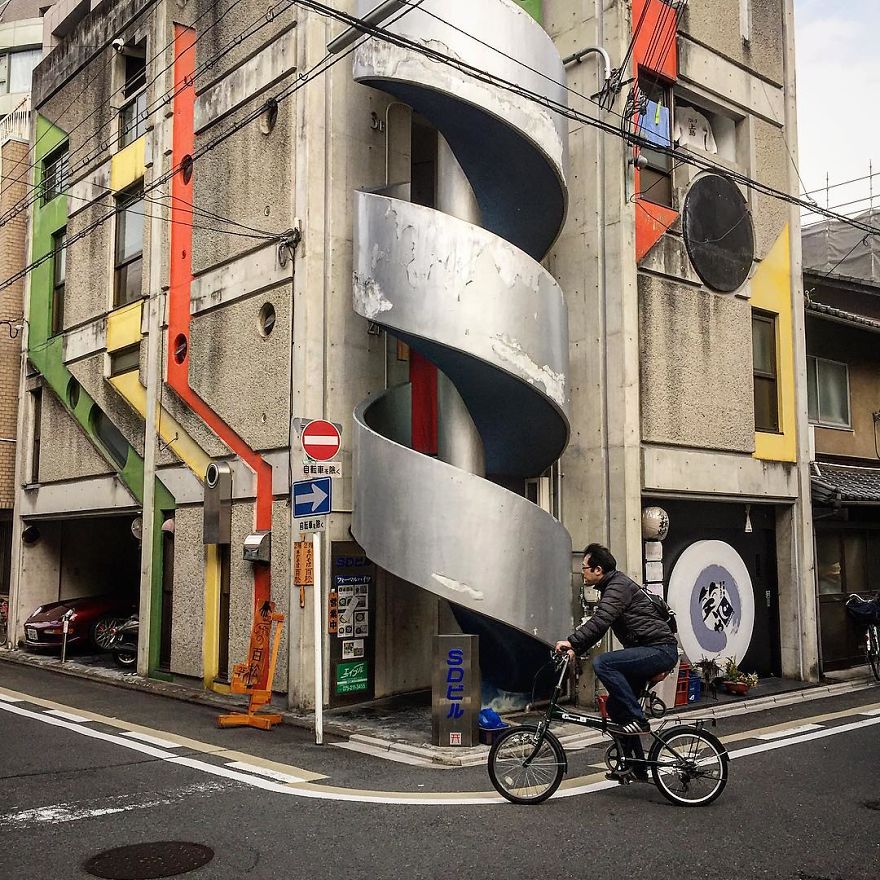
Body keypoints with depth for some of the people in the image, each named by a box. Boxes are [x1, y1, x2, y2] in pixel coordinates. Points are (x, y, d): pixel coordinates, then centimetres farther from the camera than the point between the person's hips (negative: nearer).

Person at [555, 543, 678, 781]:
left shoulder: (619, 586, -15)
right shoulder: (611, 587, 17)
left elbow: (599, 621, -28)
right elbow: (598, 625, 18)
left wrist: (571, 641, -29)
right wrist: (575, 649, 7)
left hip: (661, 649, -10)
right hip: (650, 651, 10)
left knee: (602, 663, -26)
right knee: (616, 706, 9)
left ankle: (637, 719, -16)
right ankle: (636, 765, 19)